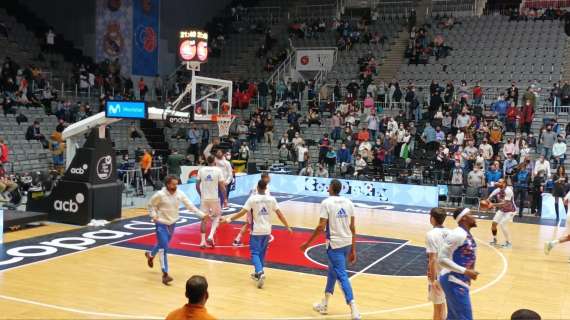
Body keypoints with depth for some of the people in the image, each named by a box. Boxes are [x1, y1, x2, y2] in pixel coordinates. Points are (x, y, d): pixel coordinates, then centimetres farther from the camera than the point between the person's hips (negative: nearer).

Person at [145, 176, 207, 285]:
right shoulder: (160, 195, -20)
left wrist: (202, 215, -16)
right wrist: (154, 216, -14)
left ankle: (150, 255, 55)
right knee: (164, 249, -10)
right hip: (161, 224, -5)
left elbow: (190, 205, -8)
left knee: (162, 244, 24)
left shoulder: (180, 194, -9)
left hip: (172, 223, 6)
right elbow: (150, 204, -4)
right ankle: (165, 274, -6)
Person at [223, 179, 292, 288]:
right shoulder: (271, 199, 0)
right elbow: (279, 214, 3)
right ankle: (258, 273, 29)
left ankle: (260, 273, -21)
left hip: (256, 231, -4)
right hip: (267, 231, 4)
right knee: (262, 253, 20)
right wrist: (287, 226, 12)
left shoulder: (252, 199, -10)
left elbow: (242, 212, -12)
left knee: (255, 253, 1)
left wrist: (230, 219, -1)